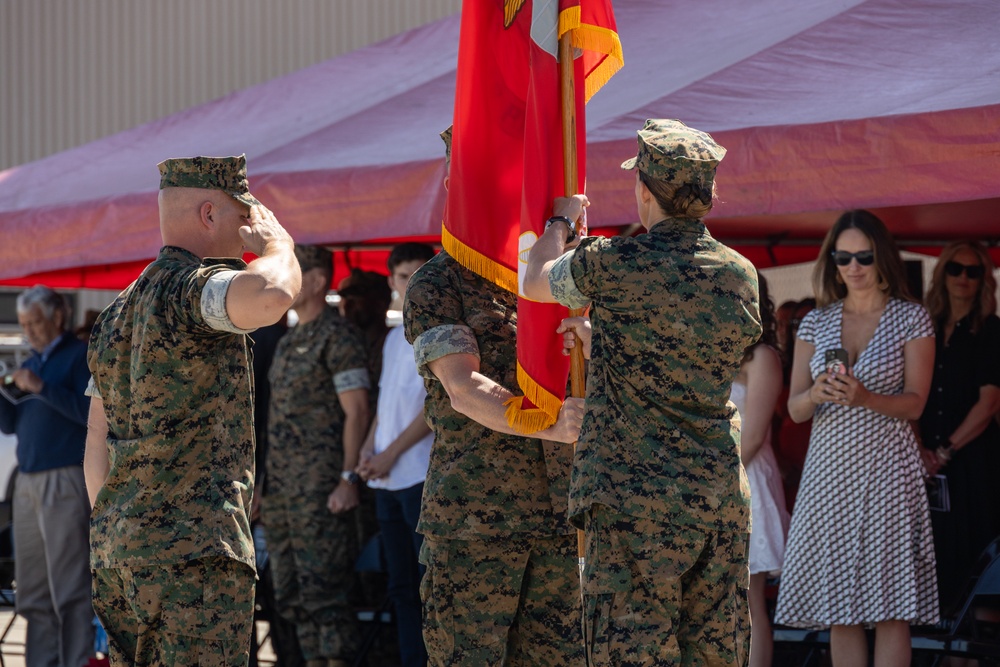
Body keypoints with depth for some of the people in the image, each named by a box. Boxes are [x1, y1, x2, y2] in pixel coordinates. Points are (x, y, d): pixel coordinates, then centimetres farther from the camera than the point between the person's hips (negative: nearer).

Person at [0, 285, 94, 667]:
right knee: (32, 590, 5)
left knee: (69, 586, -10)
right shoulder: (32, 364, 21)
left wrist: (42, 389, -15)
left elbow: (91, 413, -13)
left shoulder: (80, 357, -1)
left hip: (65, 481, -8)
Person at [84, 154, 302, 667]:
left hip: (118, 548, 9)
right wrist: (277, 244, -11)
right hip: (196, 548, -9)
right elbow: (269, 296, -34)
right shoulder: (191, 287, -11)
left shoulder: (117, 314, 18)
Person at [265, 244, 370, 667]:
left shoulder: (337, 338, -8)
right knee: (291, 592, 9)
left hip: (320, 488, -9)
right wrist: (267, 484, 17)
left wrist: (348, 479, -20)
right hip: (283, 486, 9)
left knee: (323, 586, -10)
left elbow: (356, 411, -13)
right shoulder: (287, 343, 19)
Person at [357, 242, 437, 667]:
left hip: (423, 475, -8)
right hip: (388, 480, 8)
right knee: (402, 587, 7)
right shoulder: (394, 338, 19)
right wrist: (369, 448, 5)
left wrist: (392, 453, -11)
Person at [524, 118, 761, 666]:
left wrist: (562, 221, 28)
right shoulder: (741, 276, 6)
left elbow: (535, 282, 9)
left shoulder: (614, 266, -11)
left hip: (635, 496, -6)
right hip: (722, 492, 6)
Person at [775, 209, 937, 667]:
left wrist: (864, 398, -21)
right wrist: (816, 395, -15)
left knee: (890, 609, -6)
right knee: (840, 610, 2)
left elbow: (914, 404, -3)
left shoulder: (912, 319, 1)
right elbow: (794, 408, 8)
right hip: (828, 469, 3)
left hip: (886, 470, -3)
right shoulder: (816, 322, 10)